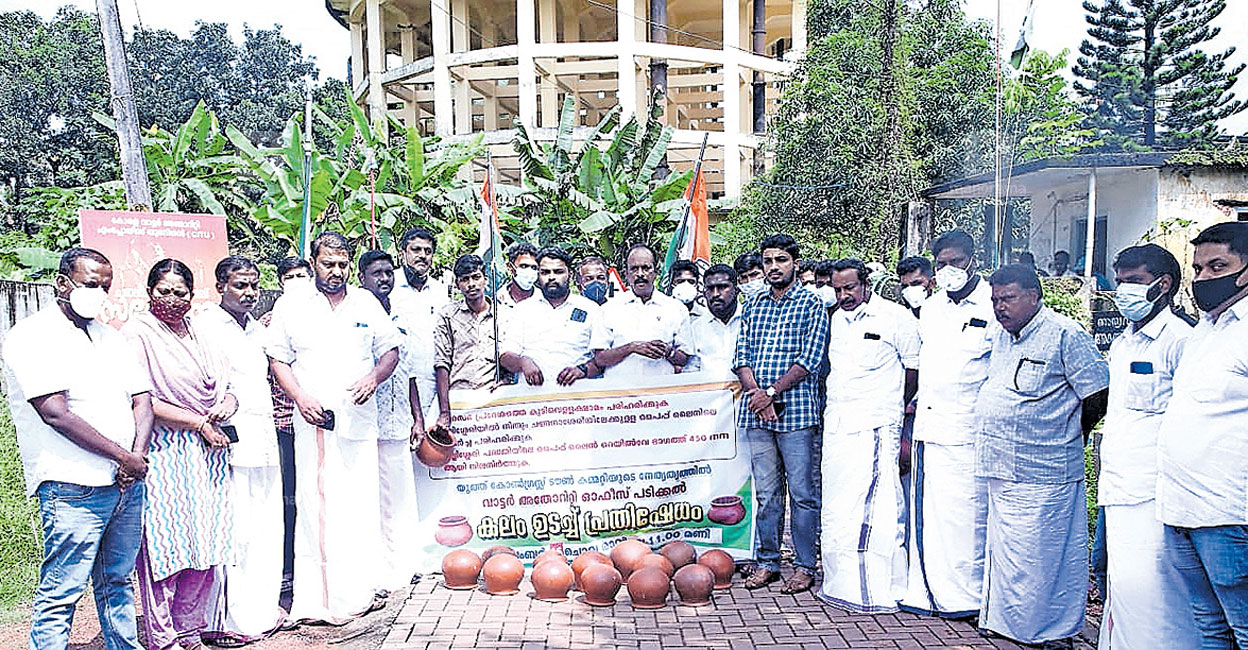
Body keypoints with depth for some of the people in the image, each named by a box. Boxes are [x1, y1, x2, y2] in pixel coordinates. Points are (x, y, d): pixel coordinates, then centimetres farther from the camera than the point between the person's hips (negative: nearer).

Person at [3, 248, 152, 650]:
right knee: (61, 594, -1)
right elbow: (56, 413, -16)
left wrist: (138, 455, -6)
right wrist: (123, 457, -14)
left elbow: (142, 398, 11)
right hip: (75, 487, -7)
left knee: (116, 582, 17)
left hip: (127, 482, 7)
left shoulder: (109, 336, 16)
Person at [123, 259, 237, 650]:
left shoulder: (201, 331, 14)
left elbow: (226, 384, 20)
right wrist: (199, 422, -11)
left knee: (205, 543, 9)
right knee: (164, 543, -1)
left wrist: (226, 405, -3)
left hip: (208, 451, 6)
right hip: (164, 453, -6)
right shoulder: (138, 332, -5)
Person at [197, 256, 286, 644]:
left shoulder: (259, 330, 19)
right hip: (229, 443, -7)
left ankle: (260, 609, 23)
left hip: (264, 441, 8)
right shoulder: (203, 326, -4)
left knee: (266, 528, 11)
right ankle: (226, 620, 4)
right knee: (233, 531, -6)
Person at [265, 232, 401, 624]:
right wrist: (300, 398, -9)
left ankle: (358, 592, 14)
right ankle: (315, 599, 4)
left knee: (361, 504, 2)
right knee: (315, 505, -4)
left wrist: (374, 377, -6)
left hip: (360, 419, 2)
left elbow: (391, 350, 14)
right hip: (313, 420, -2)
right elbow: (277, 359, 6)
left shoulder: (366, 303, 11)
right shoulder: (290, 305, 6)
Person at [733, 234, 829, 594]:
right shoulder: (754, 305, 15)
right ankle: (766, 562, 20)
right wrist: (756, 393, -7)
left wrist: (771, 392, -13)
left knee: (802, 492, 1)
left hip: (795, 410, -4)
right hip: (755, 413, 4)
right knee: (765, 491, 10)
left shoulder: (812, 305, 2)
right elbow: (741, 356, 9)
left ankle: (806, 566, 12)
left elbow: (809, 360, -8)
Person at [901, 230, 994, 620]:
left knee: (964, 516, -2)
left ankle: (966, 597, 13)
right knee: (925, 514, 9)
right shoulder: (931, 307, 15)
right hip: (927, 426, 6)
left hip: (967, 432, -6)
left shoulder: (992, 307, -5)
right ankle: (926, 593, 20)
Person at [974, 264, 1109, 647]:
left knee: (1042, 557, 1)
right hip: (1002, 471, 8)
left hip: (1043, 477, -8)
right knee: (1004, 553, 16)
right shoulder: (1002, 337, 13)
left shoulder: (1065, 335, -11)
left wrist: (1067, 437, 1)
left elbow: (1098, 395, -11)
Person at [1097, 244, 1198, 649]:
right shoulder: (1122, 345, 18)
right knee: (1121, 583, 12)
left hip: (1153, 496, -8)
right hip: (1118, 493, 8)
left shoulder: (1179, 339, -8)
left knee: (1143, 586, -10)